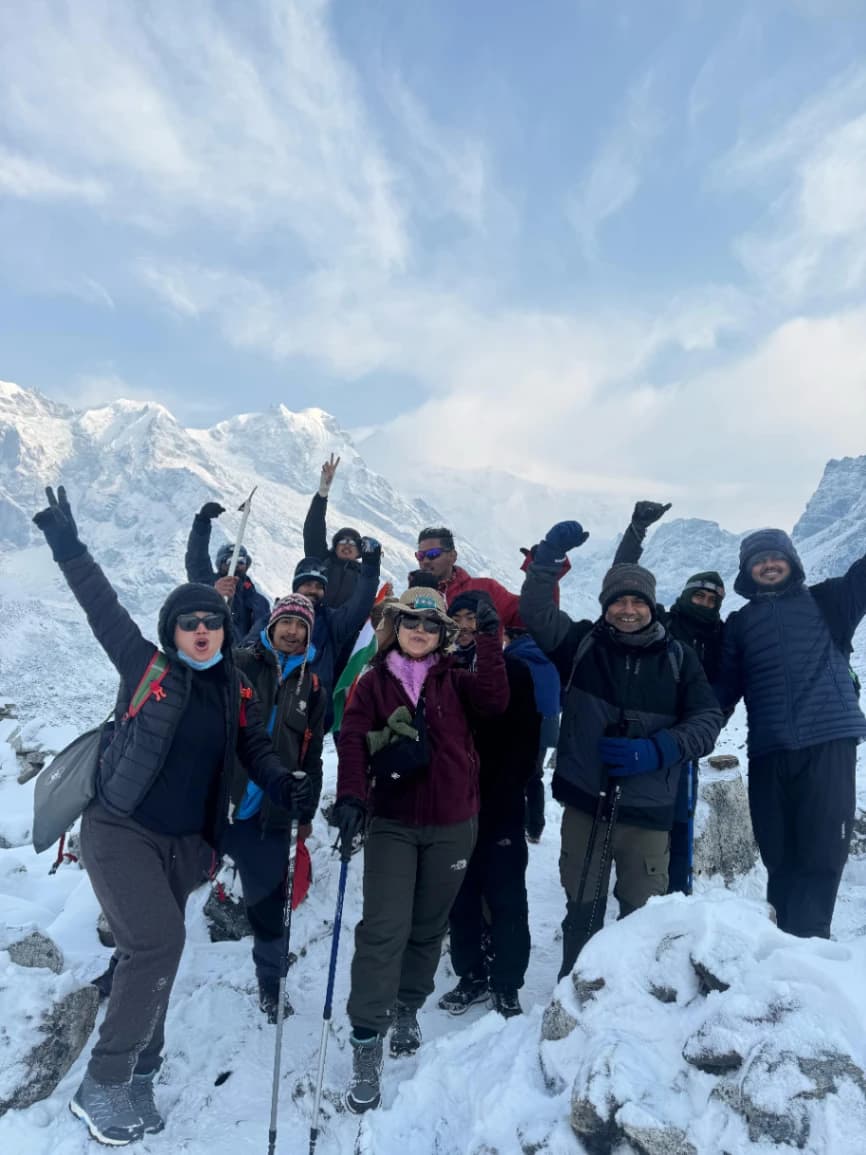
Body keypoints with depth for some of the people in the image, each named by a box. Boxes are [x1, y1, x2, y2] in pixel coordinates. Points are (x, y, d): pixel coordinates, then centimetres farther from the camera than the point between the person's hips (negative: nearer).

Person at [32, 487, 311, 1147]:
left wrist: (287, 787, -17)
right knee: (158, 942, -16)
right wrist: (69, 547, -12)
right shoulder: (146, 668, -7)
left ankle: (136, 1081, 33)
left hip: (184, 843, 5)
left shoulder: (238, 692, 2)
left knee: (154, 955, 14)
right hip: (120, 829, -4)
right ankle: (101, 1086, 3)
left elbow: (257, 751, 2)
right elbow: (104, 611, -9)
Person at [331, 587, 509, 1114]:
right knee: (383, 928, -8)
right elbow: (353, 740, -10)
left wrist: (490, 639, -19)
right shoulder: (374, 682, 1)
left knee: (428, 927, 15)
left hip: (452, 825, 2)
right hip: (392, 823, -1)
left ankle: (407, 1009, 38)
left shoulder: (454, 680, 3)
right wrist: (351, 797, -25)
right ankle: (367, 1042, 5)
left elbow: (494, 700, -15)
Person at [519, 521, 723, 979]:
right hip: (584, 801, 0)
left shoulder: (677, 658, 1)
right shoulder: (582, 644, 0)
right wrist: (550, 555, -23)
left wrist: (657, 750, -16)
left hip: (647, 808, 0)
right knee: (582, 910, 15)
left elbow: (707, 719, -1)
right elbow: (536, 611, -11)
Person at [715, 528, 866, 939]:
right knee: (779, 855, 8)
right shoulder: (739, 623, 16)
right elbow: (724, 688, 11)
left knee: (822, 852, -3)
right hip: (768, 752, 2)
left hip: (829, 743, -2)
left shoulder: (827, 600, 13)